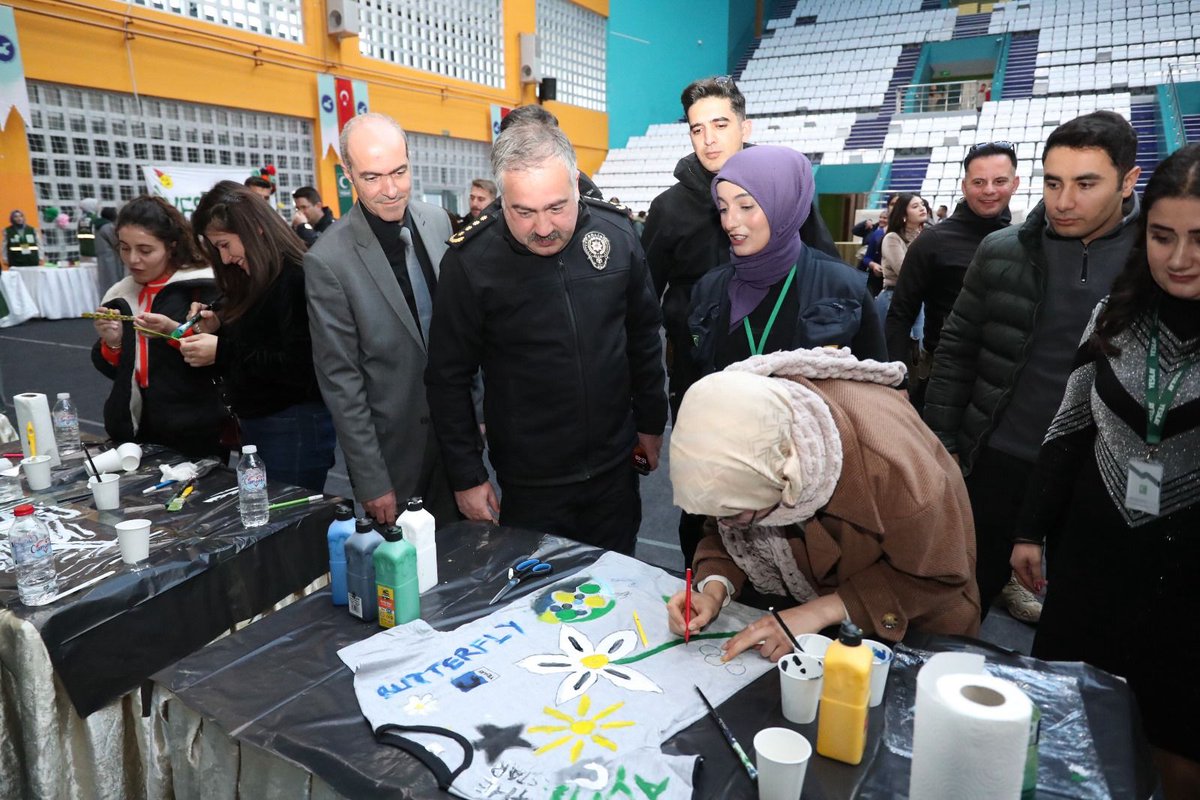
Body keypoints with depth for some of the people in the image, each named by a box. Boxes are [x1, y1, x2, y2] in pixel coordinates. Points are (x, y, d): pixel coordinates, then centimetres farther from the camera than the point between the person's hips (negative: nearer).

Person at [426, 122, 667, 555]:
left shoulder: (617, 234, -6)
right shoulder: (469, 262, -15)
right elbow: (449, 378, -7)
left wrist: (651, 421, 11)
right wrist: (467, 477, -5)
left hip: (615, 467, 3)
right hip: (529, 482, -2)